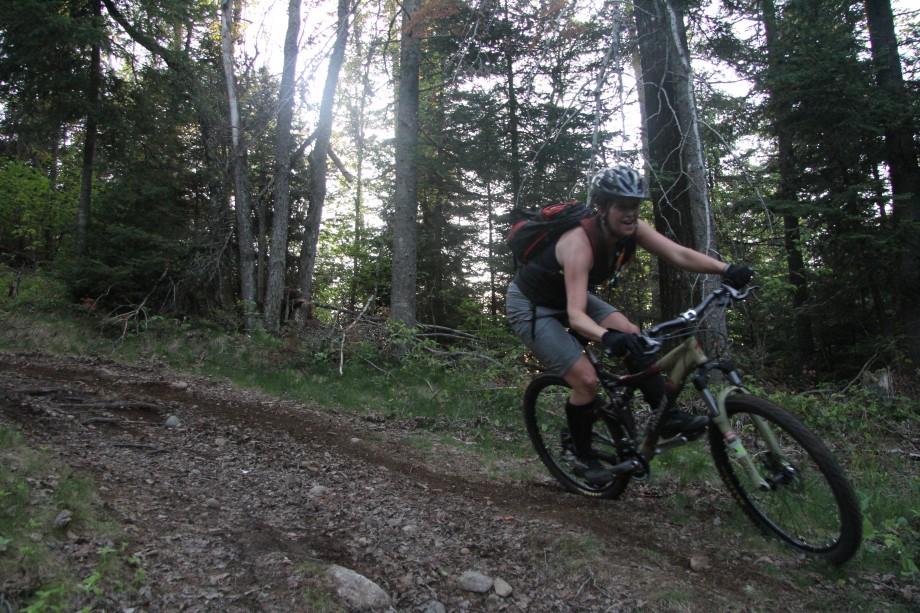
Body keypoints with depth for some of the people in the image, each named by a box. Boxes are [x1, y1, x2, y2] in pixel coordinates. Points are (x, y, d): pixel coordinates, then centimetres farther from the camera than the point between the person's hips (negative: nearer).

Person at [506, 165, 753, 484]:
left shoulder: (631, 229, -14)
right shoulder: (580, 241, -35)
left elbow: (680, 255, -22)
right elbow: (575, 314, -43)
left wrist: (726, 270, -36)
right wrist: (607, 336, -61)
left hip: (566, 296, 7)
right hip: (529, 305, -7)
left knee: (632, 335, -15)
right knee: (587, 380, -15)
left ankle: (668, 417, -4)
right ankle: (583, 458, 7)